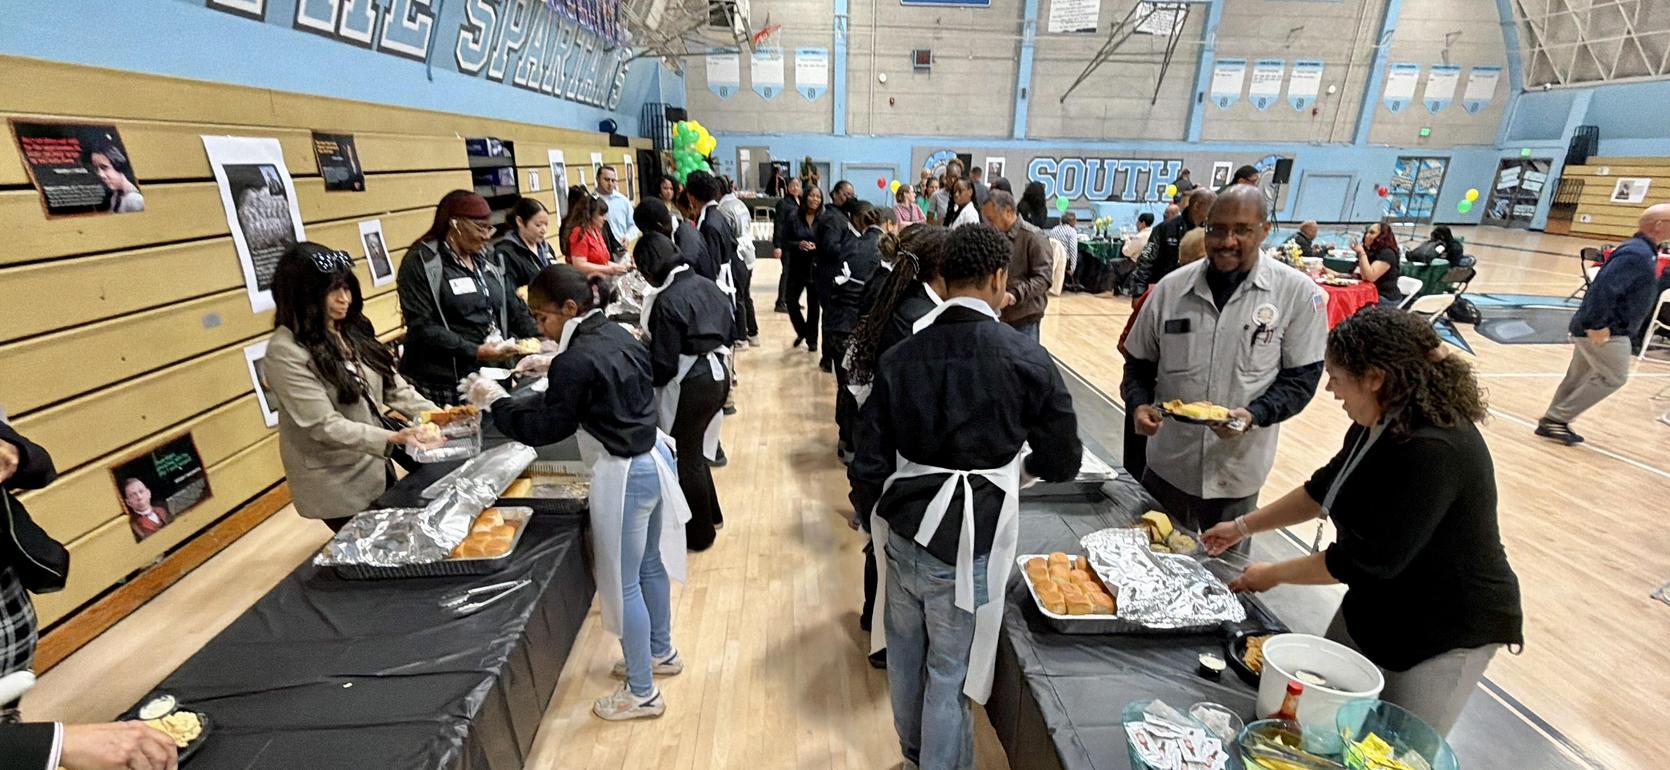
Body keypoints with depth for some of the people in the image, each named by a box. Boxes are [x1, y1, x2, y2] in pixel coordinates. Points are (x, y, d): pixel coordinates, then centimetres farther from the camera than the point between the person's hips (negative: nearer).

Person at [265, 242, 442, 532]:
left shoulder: (351, 330, 1)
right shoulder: (285, 351, -20)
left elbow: (392, 384, 1)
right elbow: (324, 425, -25)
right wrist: (392, 438, -37)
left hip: (376, 465, 6)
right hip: (336, 484, -6)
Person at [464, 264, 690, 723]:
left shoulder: (576, 361, -23)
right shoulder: (616, 335, 4)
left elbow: (545, 428, -13)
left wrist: (496, 402, -2)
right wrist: (553, 372, 17)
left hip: (623, 476, -9)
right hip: (653, 460, 9)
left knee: (622, 583, 7)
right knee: (650, 565, 24)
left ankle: (642, 693, 24)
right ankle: (661, 652, 45)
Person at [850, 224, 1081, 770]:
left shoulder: (900, 355, -4)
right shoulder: (1025, 359, -12)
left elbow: (870, 461, -2)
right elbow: (1063, 461, -1)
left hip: (903, 533, 4)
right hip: (966, 544, -4)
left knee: (905, 655, 23)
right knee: (949, 675, 14)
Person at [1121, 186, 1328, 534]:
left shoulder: (1298, 293, -7)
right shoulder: (1171, 287, -2)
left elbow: (1301, 377, -3)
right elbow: (1140, 362, 6)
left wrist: (1254, 415, -20)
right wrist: (1138, 404, -13)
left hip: (1238, 471, -1)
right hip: (1168, 466, 1)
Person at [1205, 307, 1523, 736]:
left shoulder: (1432, 451, -32)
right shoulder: (1382, 423, -3)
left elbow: (1365, 560, -28)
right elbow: (1326, 488, 11)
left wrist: (1274, 574, -16)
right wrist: (1244, 526, 11)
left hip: (1446, 632, -8)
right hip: (1376, 605, 8)